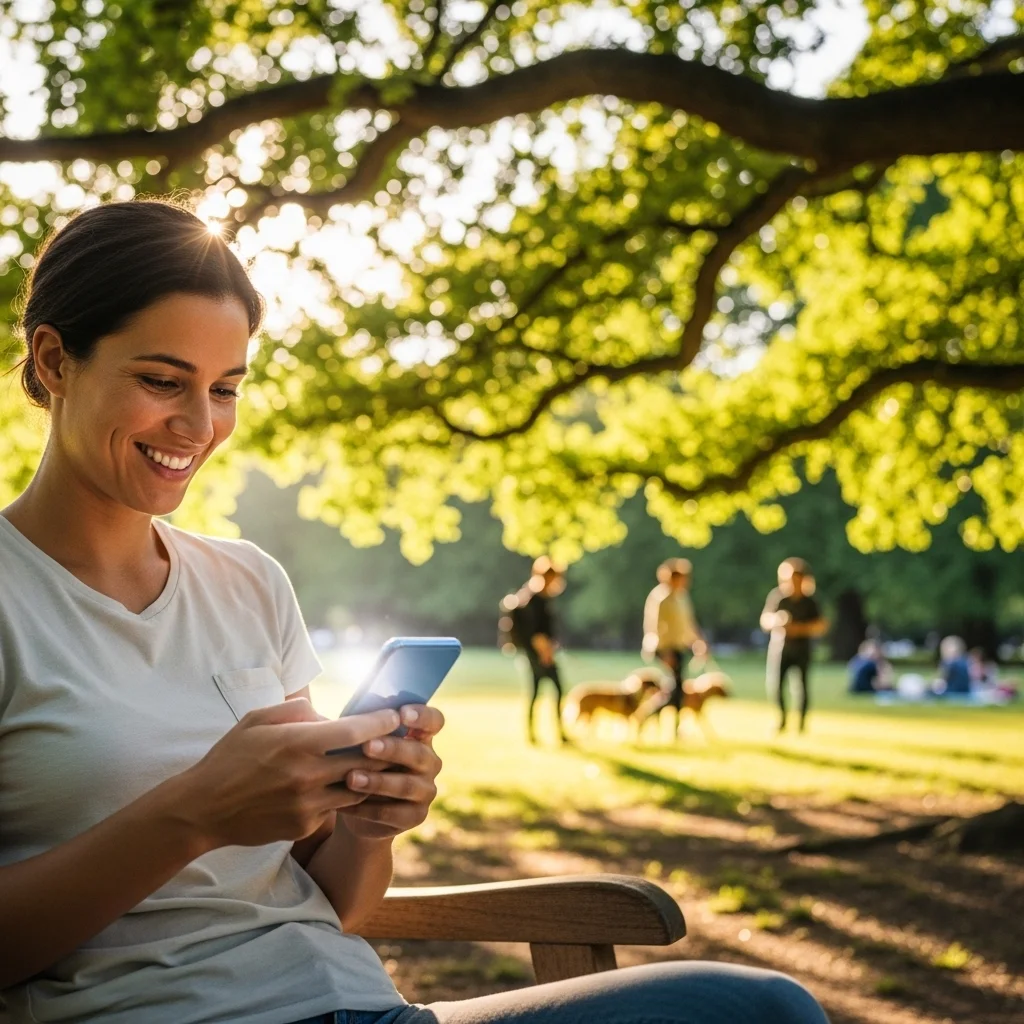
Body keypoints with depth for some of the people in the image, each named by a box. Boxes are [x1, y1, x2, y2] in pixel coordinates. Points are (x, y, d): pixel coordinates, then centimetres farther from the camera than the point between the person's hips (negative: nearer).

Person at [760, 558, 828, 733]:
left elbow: (822, 625, -4)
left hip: (802, 649, -1)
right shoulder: (779, 598, 2)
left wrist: (801, 628, -16)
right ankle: (782, 718, 10)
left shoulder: (810, 603, -1)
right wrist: (775, 621, -19)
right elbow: (765, 621, 3)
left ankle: (802, 721, 8)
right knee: (776, 683, -6)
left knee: (803, 684, -2)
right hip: (781, 648, 1)